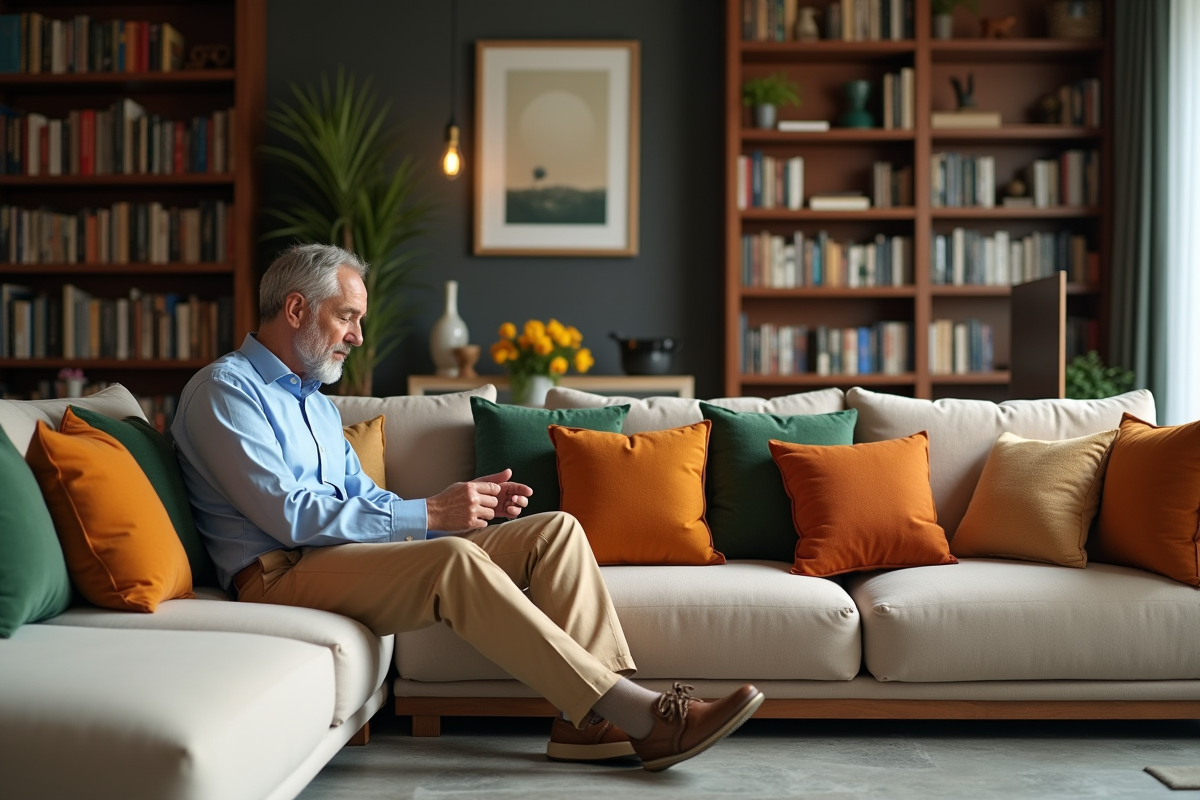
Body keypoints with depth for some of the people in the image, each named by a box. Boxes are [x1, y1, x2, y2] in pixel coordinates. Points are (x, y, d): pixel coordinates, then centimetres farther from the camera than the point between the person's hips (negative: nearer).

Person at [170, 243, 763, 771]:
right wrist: (429, 514, -17)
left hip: (352, 554, 9)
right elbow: (288, 515, -18)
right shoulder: (224, 389, -6)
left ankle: (589, 718, -18)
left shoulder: (316, 401, 24)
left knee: (555, 530, -6)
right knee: (454, 558, -35)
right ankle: (643, 717, -33)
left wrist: (462, 502, 2)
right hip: (283, 575, -8)